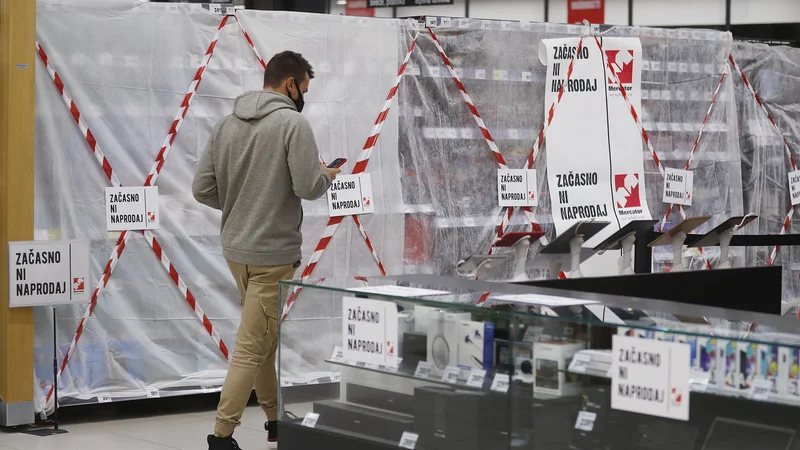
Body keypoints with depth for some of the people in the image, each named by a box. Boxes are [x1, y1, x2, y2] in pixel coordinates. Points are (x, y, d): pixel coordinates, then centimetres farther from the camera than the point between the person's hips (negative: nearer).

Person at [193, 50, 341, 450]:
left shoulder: (227, 123, 7)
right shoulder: (292, 122, -12)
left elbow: (202, 188, 5)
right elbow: (309, 187, -18)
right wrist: (328, 176, 4)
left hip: (236, 249, 8)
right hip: (274, 253, -8)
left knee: (264, 340, 20)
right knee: (252, 348, -4)